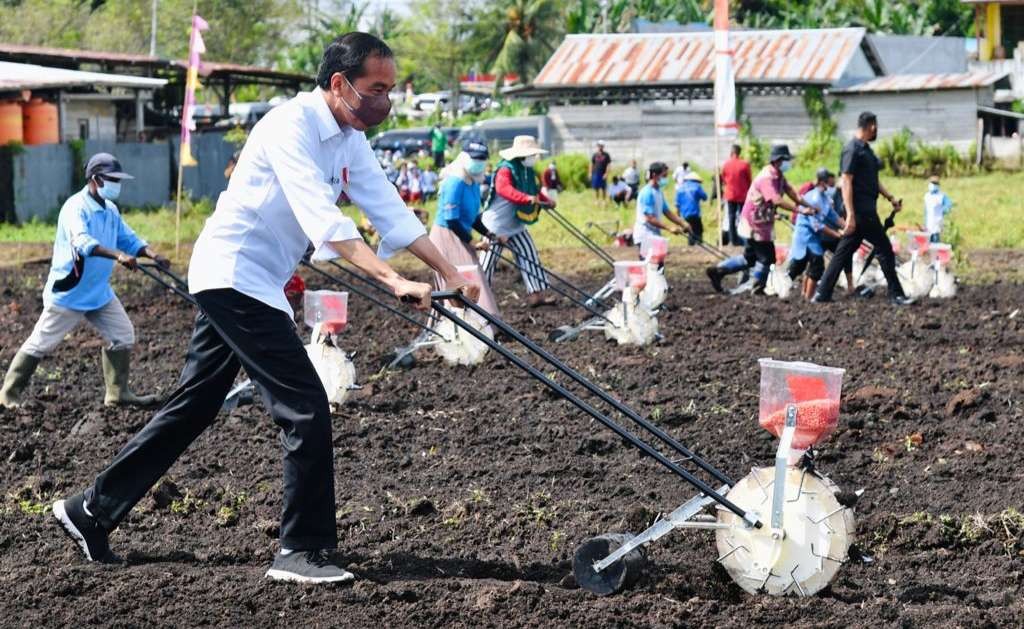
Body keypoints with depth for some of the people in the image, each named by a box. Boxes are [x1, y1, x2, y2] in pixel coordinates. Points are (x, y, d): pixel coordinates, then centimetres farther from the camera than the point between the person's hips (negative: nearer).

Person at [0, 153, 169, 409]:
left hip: (100, 292, 8)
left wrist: (152, 254, -14)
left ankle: (118, 393, 12)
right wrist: (119, 256, -50)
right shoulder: (75, 207, -20)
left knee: (123, 335, 2)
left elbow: (128, 239, 7)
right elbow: (82, 242, -37)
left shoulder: (111, 210, 7)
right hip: (68, 292, -8)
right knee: (40, 344, 1)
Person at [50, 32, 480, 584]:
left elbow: (390, 211, 7)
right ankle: (303, 551, -5)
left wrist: (449, 273, -1)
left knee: (193, 408, 15)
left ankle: (91, 511, 25)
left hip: (248, 284, 10)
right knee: (305, 406, -12)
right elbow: (322, 220, -32)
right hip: (233, 275, -10)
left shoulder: (349, 139, 7)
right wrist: (393, 281, -38)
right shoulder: (291, 127, -21)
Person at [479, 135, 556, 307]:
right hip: (497, 224, -8)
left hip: (516, 225, 8)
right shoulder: (505, 169, -23)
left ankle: (536, 293, 2)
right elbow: (503, 188, -42)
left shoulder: (528, 171, 5)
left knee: (530, 255, 1)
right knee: (488, 261, -1)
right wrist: (527, 198, -54)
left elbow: (533, 191, 19)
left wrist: (546, 200, 0)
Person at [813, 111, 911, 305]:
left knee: (843, 253, 8)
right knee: (884, 250, -4)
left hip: (866, 211, 10)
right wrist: (850, 215, -24)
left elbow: (873, 180, 27)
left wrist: (890, 197, 17)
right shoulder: (853, 149, -13)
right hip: (861, 212, -10)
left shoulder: (865, 149, 18)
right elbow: (846, 182, -19)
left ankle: (822, 294, 9)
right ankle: (896, 295, 2)